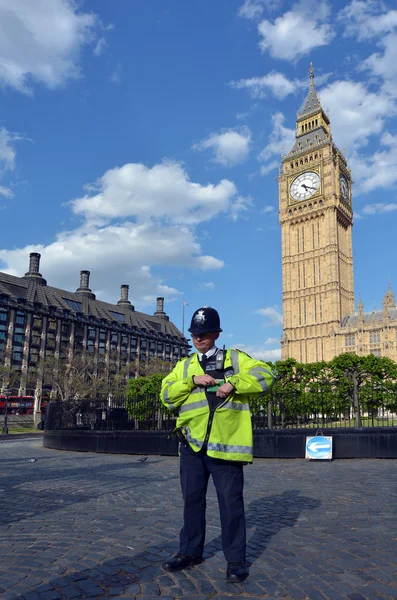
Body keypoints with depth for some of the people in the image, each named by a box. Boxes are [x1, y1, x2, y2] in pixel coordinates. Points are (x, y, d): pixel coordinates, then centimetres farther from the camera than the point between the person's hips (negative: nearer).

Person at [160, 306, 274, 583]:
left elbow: (265, 375, -7)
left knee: (231, 502, 3)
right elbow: (166, 396, 4)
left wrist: (233, 384, -18)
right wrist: (192, 381, -11)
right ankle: (190, 551, 31)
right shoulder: (184, 365, 14)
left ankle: (236, 560, 18)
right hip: (192, 444, 4)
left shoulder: (235, 358, 5)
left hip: (225, 443, -3)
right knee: (192, 498, 14)